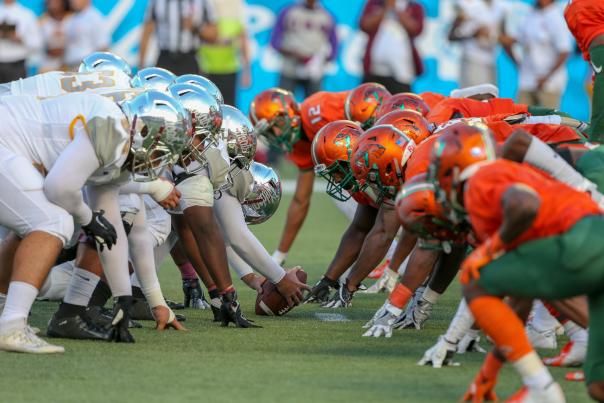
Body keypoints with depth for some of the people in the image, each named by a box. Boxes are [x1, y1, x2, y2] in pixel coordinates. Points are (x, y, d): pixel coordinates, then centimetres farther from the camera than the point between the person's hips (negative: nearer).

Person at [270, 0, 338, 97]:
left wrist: (321, 59, -6)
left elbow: (333, 47, 14)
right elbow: (275, 40, 4)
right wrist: (293, 53, -12)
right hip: (290, 71, -1)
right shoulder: (288, 12, 5)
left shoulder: (327, 18, 10)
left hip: (314, 74, 1)